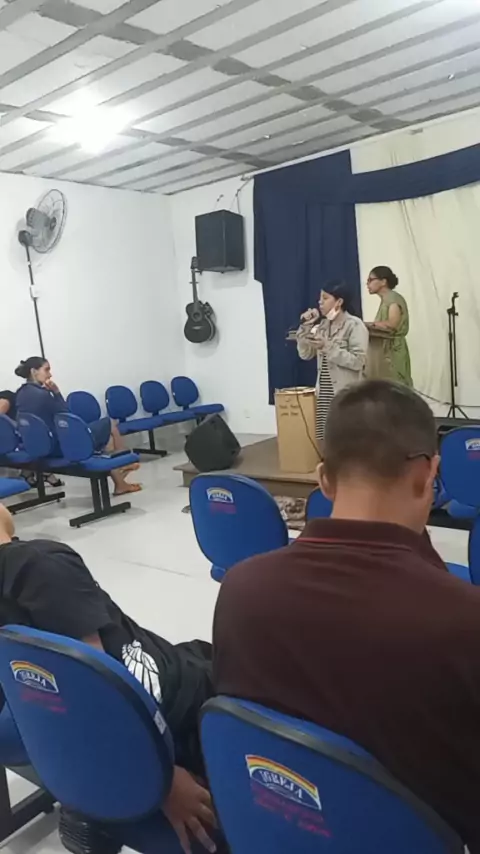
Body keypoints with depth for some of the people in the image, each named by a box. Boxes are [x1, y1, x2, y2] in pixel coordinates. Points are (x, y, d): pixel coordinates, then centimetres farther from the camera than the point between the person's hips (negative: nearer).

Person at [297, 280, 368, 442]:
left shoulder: (355, 325, -8)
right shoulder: (322, 325, 12)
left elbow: (358, 361, -16)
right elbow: (305, 354, 11)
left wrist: (328, 347, -19)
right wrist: (305, 327, 1)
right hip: (323, 392, 6)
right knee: (323, 440, 5)